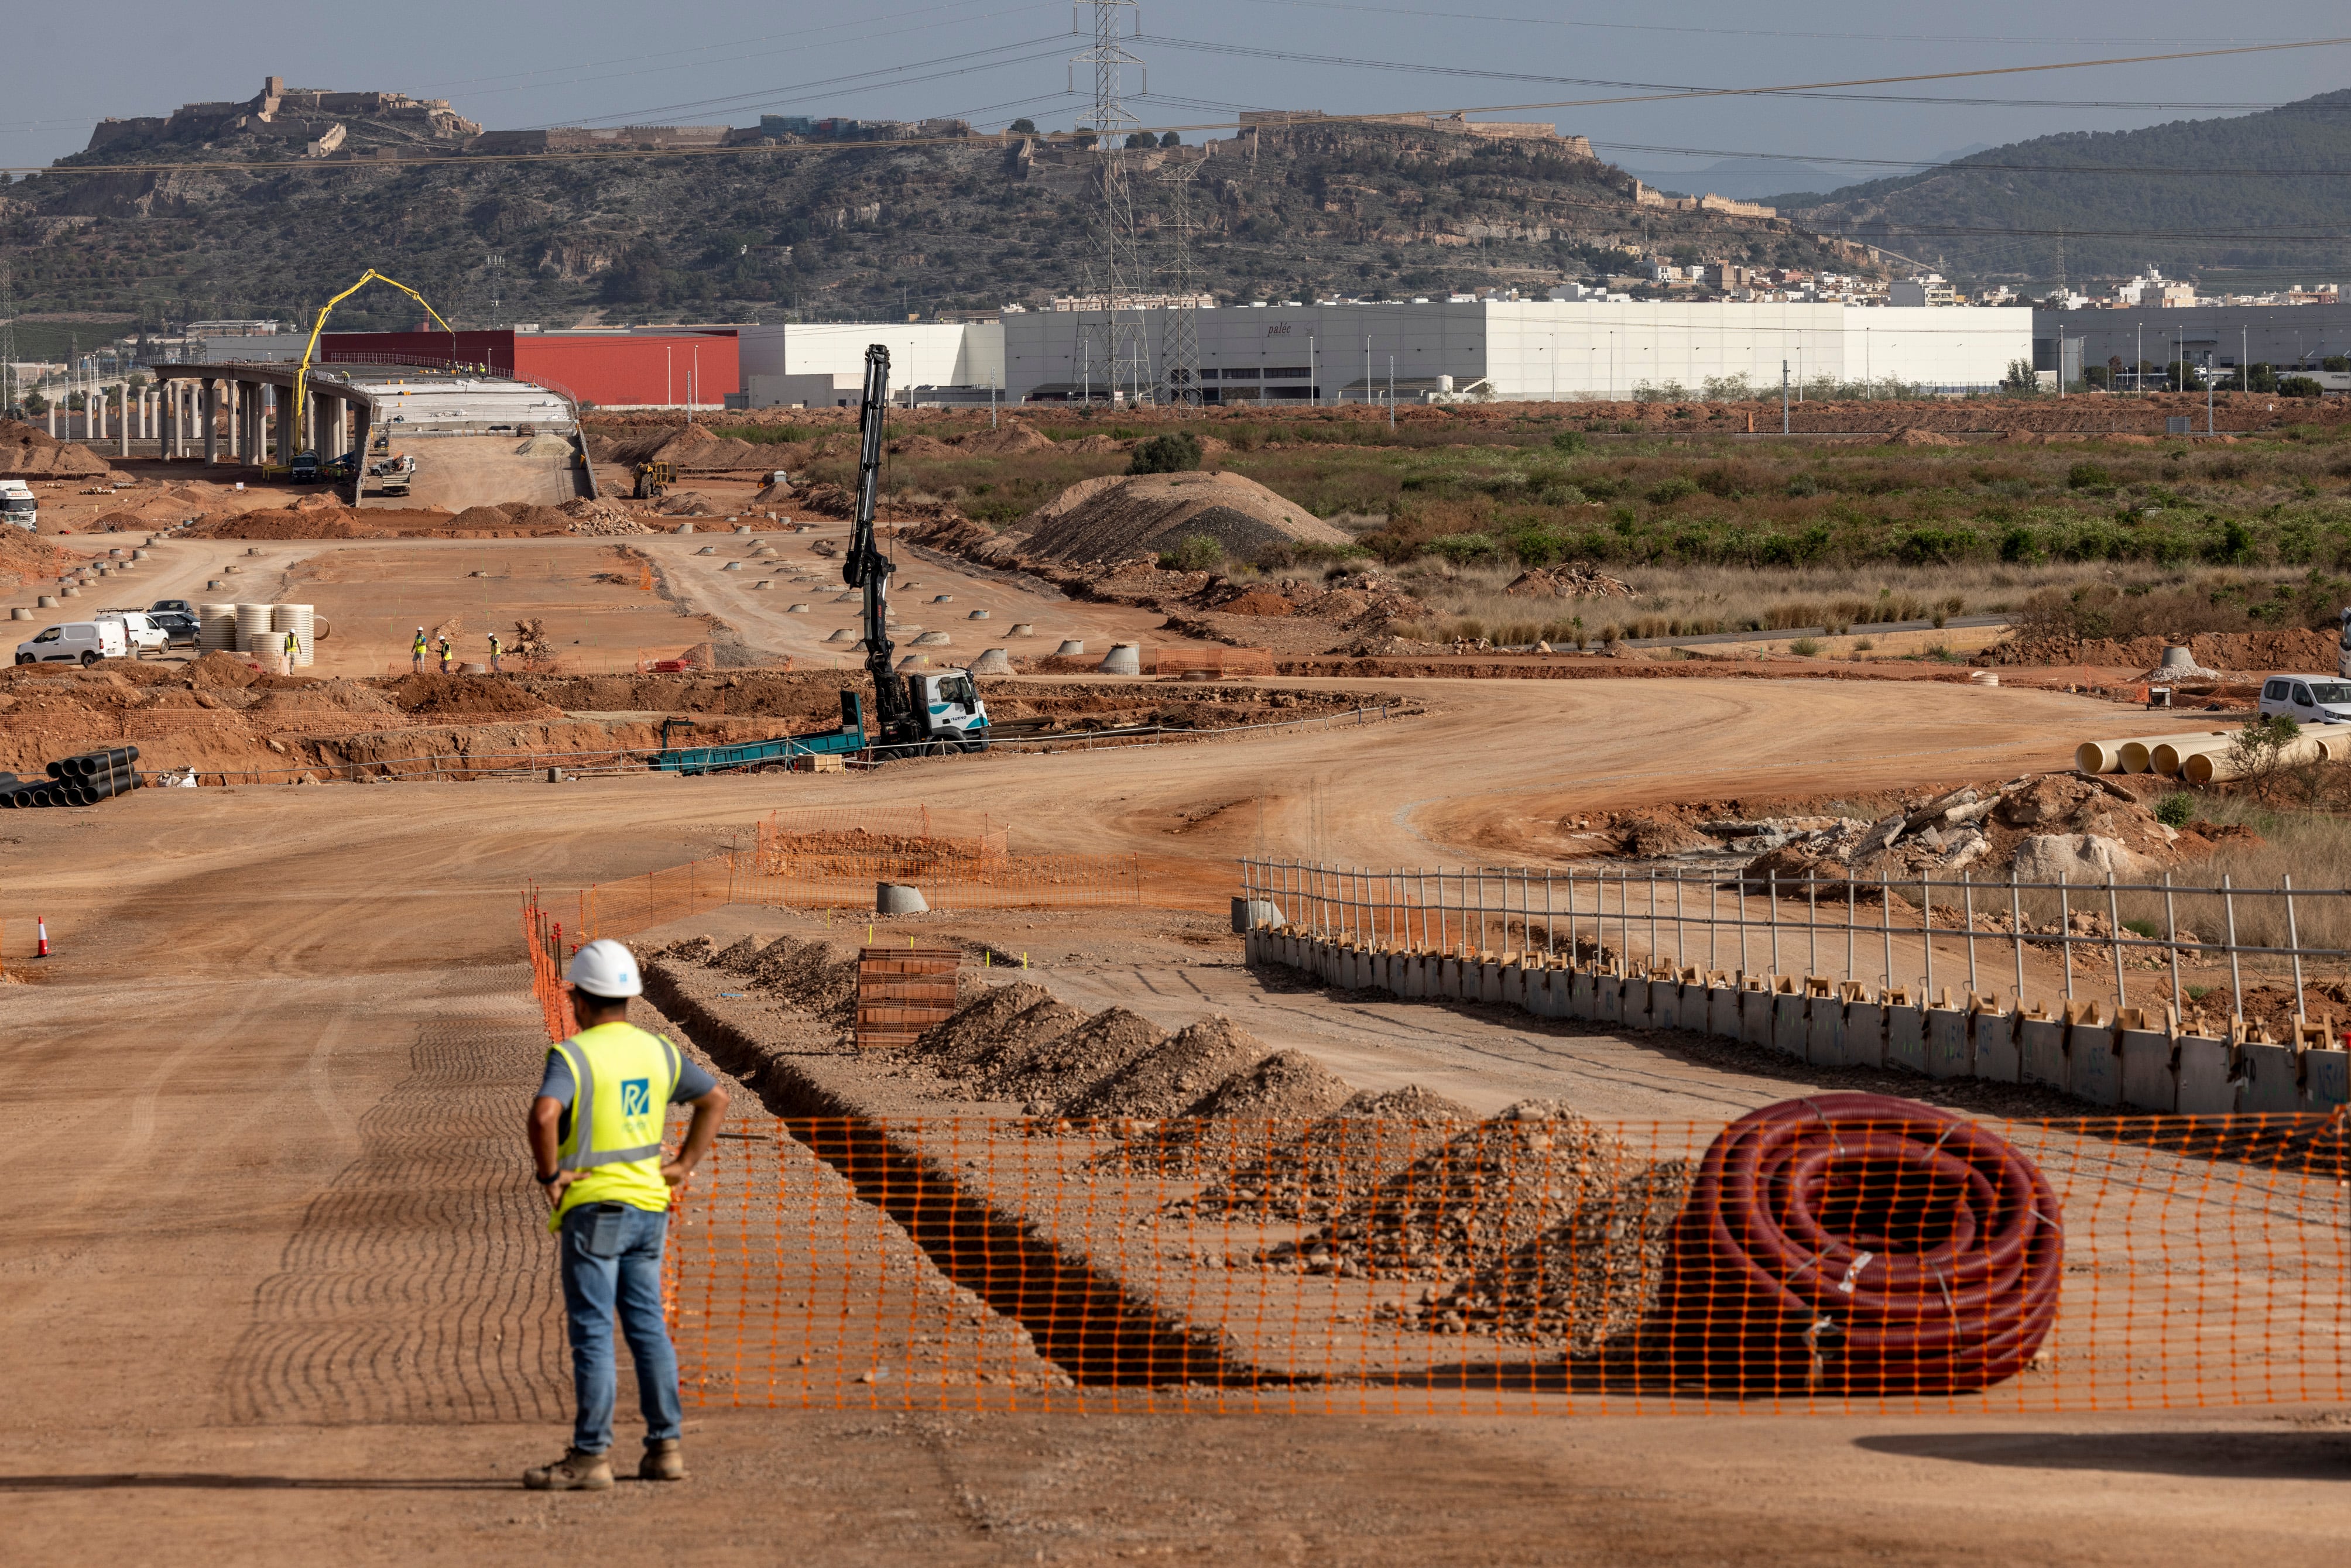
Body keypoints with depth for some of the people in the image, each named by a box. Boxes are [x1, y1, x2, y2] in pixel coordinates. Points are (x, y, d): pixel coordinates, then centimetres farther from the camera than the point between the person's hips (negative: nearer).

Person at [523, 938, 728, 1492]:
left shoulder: (573, 1054, -13)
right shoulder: (657, 1051, 9)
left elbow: (544, 1114, -30)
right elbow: (716, 1098, 16)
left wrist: (550, 1173, -16)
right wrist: (685, 1164, 15)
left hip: (594, 1207, -7)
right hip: (648, 1207, 7)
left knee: (592, 1334, -5)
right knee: (648, 1328, 12)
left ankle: (590, 1457, -5)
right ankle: (665, 1447, 13)